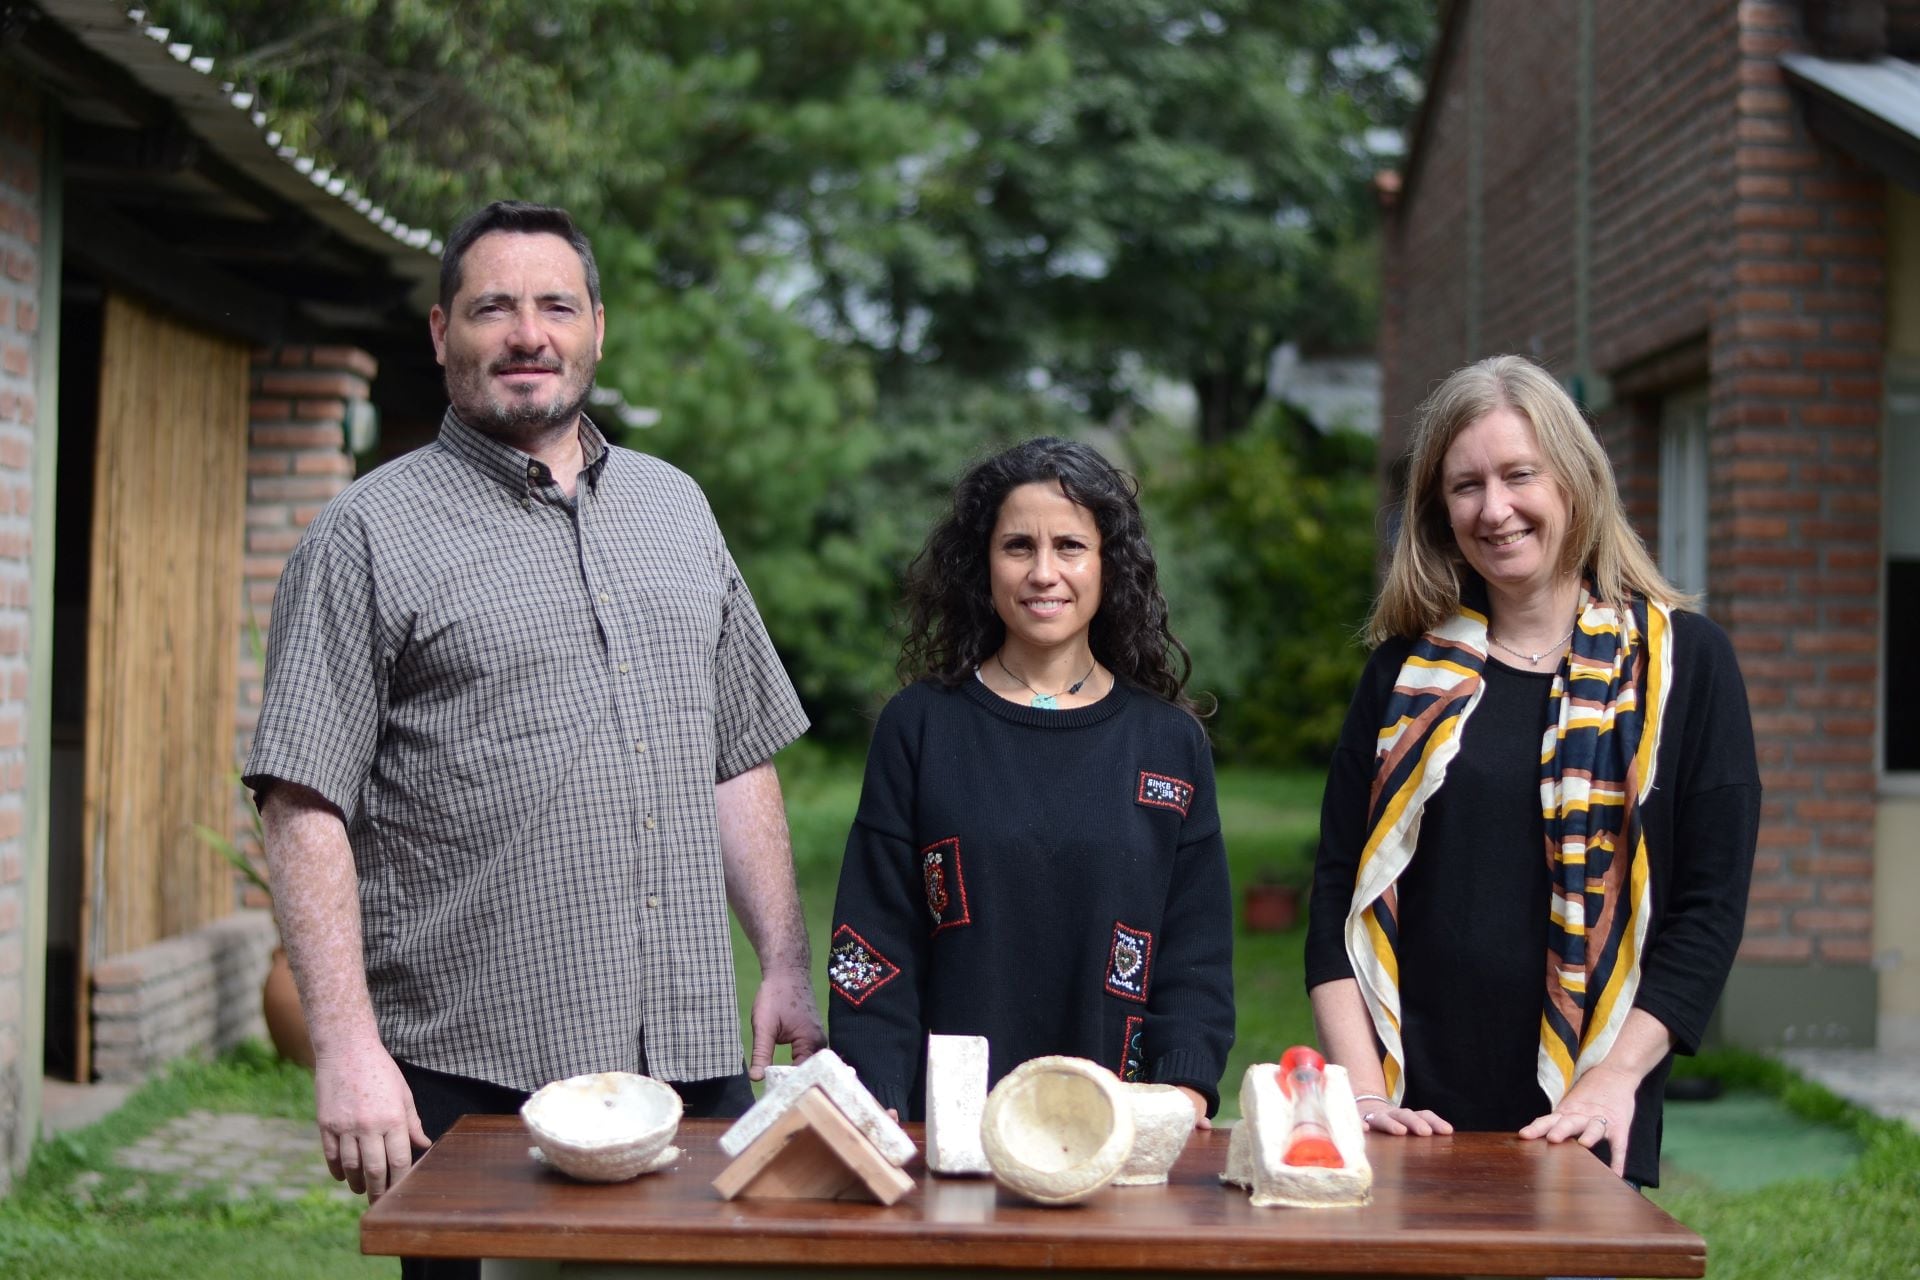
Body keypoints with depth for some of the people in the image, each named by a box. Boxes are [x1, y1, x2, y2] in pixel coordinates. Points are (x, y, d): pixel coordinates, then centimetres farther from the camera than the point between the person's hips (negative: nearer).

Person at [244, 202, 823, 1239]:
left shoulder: (676, 509, 15)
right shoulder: (371, 537, -3)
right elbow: (305, 808, -9)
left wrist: (786, 965, 11)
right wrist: (348, 1046, -17)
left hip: (695, 1059, 5)